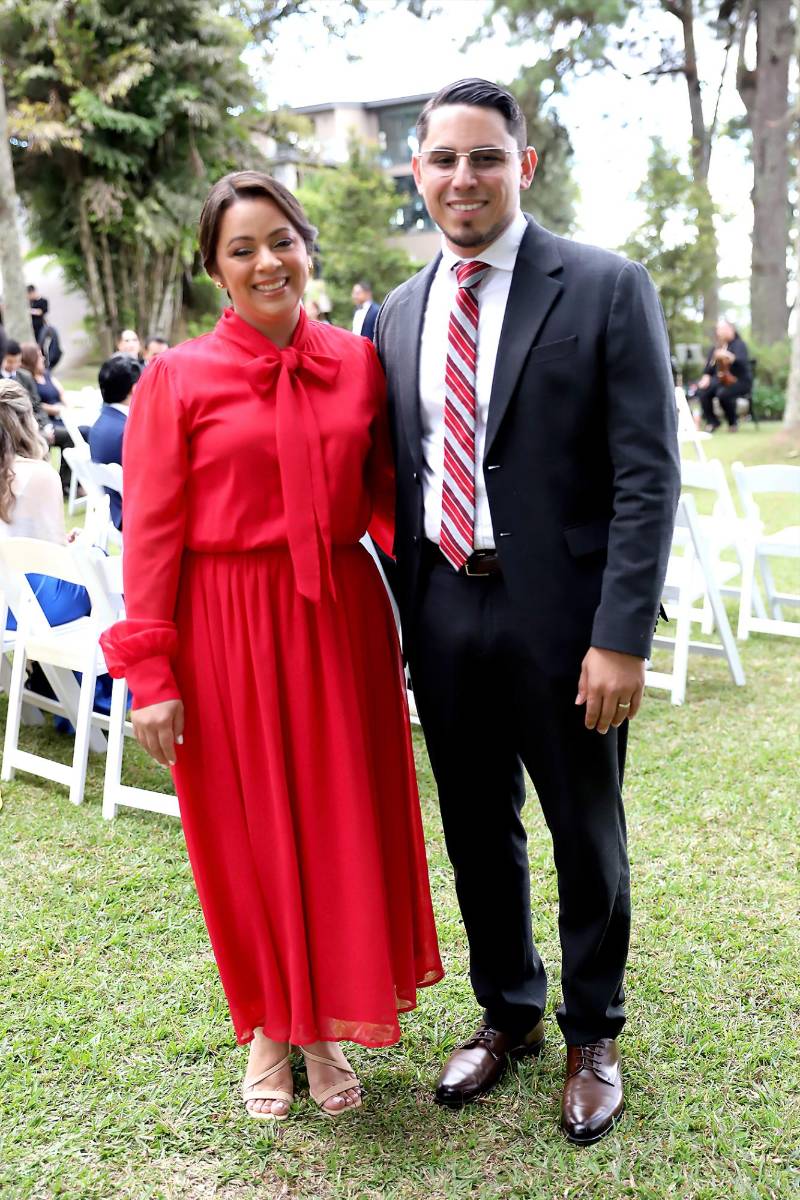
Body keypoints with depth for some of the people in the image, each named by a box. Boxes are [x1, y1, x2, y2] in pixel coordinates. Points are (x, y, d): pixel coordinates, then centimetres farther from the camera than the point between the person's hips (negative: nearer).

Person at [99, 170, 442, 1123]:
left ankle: (327, 1026, 34)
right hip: (227, 628, -2)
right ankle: (268, 1028, 34)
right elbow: (151, 534, -5)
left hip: (340, 621, 3)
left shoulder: (357, 364, 4)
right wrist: (149, 671, -9)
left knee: (343, 823, 11)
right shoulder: (176, 379, -4)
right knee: (247, 834, 10)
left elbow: (389, 496, 8)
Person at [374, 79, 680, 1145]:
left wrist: (621, 637, -17)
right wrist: (403, 618, 8)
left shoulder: (607, 289, -6)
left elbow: (648, 476, -11)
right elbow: (403, 477, 12)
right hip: (443, 616, 5)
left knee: (586, 837, 12)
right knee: (477, 833, 17)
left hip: (561, 617, -4)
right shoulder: (400, 315, 9)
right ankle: (508, 1013, 41)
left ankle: (592, 1036, 35)